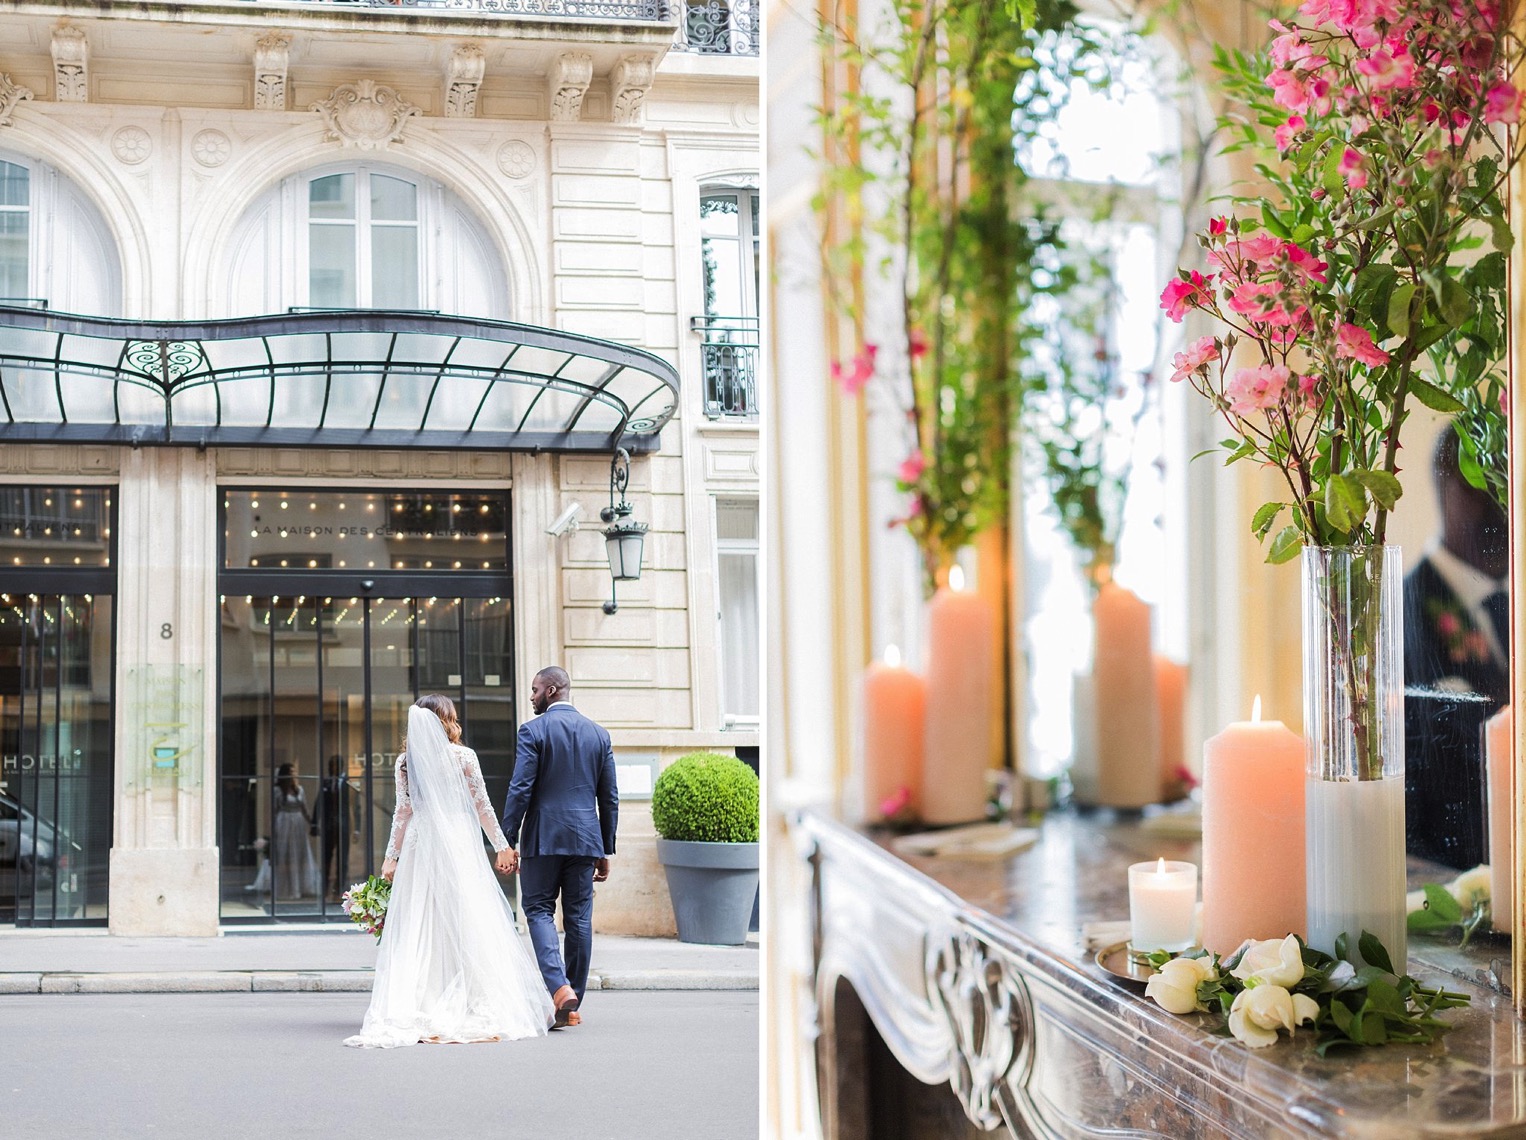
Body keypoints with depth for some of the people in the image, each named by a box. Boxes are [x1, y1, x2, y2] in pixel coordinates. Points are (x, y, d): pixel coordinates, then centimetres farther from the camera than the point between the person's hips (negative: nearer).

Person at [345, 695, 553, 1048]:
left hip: (419, 847, 3)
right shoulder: (463, 757, -3)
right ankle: (477, 1007, -1)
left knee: (417, 930, 4)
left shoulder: (406, 761, 5)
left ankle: (408, 1011, 0)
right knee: (468, 925, 0)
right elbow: (482, 807, -1)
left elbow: (403, 812, 4)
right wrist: (503, 846, 6)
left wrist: (392, 857, 9)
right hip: (459, 847, -3)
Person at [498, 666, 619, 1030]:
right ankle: (571, 1006, 12)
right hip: (585, 840, 4)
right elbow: (609, 798, 10)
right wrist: (605, 850, 15)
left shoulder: (532, 731, -5)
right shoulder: (599, 734, 10)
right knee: (579, 918, 8)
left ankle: (559, 987, -16)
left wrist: (508, 842, -8)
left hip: (543, 838, -4)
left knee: (538, 909, 4)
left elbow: (520, 790, -11)